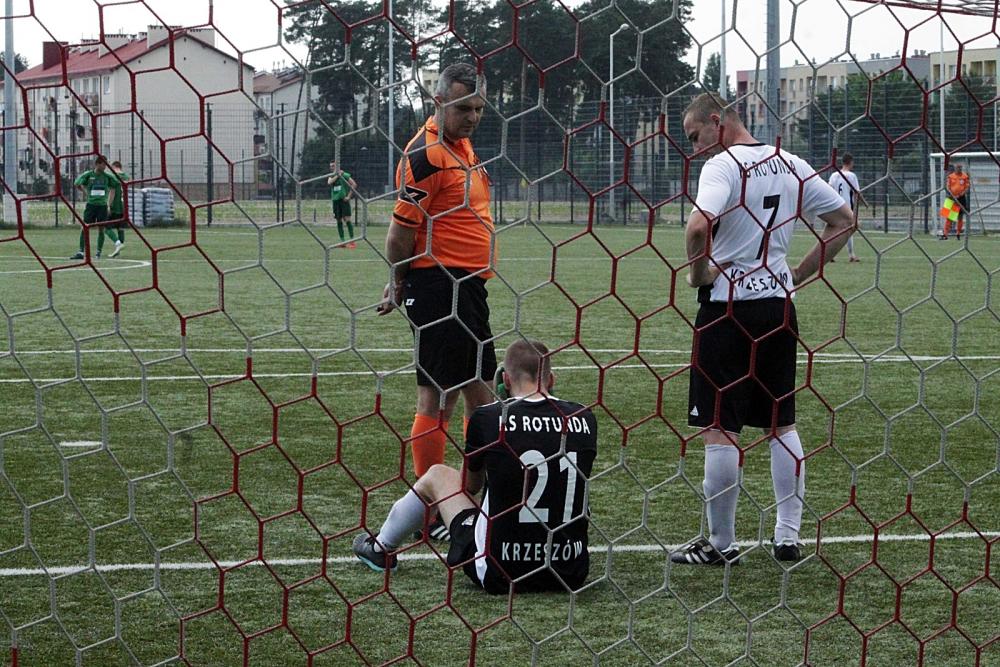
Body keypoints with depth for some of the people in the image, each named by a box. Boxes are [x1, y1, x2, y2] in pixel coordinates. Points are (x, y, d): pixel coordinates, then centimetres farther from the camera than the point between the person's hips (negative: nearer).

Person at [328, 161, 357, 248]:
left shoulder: (344, 175, -1)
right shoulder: (331, 176, 13)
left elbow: (354, 184, -6)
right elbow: (329, 182, -9)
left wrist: (349, 196, -10)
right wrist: (337, 175, -10)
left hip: (343, 199, -5)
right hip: (335, 200, 5)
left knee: (347, 220, -11)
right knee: (339, 221, 5)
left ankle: (352, 240, -11)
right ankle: (342, 241, 10)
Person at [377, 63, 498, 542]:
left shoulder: (461, 146, 16)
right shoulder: (425, 154, -15)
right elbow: (401, 229, -15)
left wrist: (400, 282, 18)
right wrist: (400, 281, -4)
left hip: (469, 287, 10)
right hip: (436, 288, -10)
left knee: (480, 394, 13)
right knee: (438, 397, -5)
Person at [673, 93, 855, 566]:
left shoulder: (723, 164, -11)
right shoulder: (791, 166, 9)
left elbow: (700, 225, -29)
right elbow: (844, 220, 14)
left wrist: (697, 272, -11)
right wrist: (799, 274, 15)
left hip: (728, 308, -7)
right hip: (777, 305, 7)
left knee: (719, 430, 0)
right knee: (782, 425, 14)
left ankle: (721, 544, 6)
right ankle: (789, 535, 16)